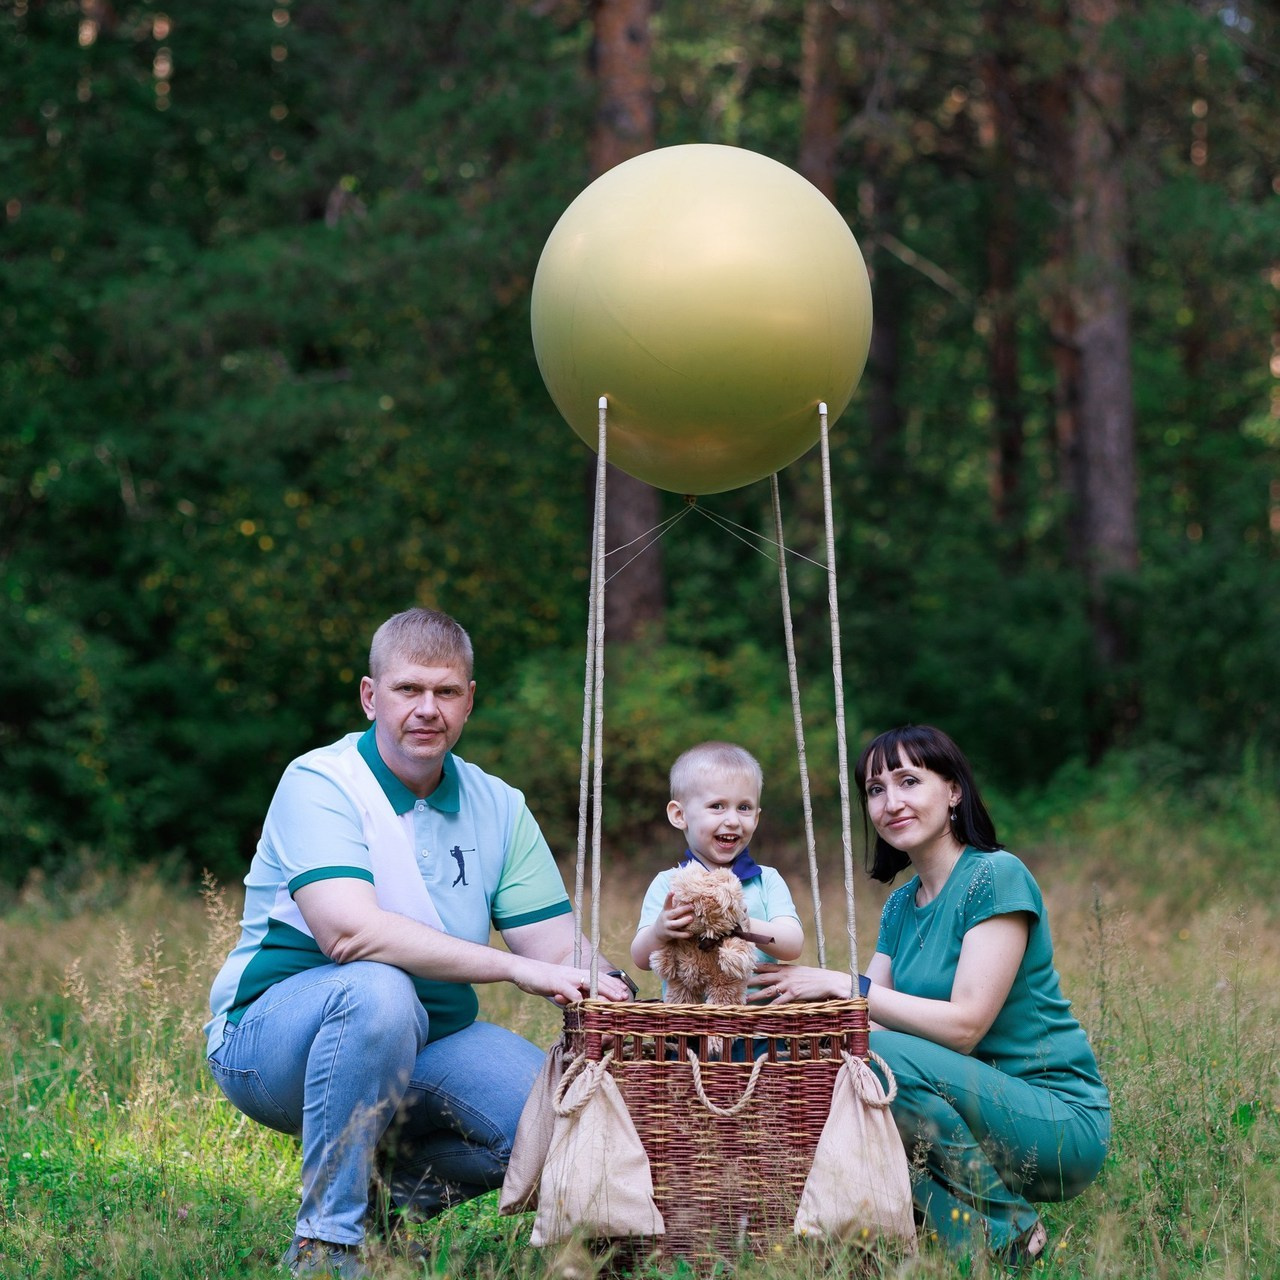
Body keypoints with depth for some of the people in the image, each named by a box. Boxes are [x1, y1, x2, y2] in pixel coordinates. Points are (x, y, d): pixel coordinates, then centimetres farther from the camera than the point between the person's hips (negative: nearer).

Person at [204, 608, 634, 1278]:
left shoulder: (498, 807, 6)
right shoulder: (319, 783, -14)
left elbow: (559, 947, 0)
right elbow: (350, 932, -30)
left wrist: (606, 989, -24)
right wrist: (516, 968, -32)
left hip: (423, 1046, 6)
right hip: (273, 1037, -6)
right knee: (377, 989, -38)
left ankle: (402, 1187, 9)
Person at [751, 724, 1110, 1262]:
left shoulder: (997, 876, -12)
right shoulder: (902, 906, 13)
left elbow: (964, 1025, -20)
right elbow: (866, 1017, 4)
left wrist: (842, 985, -20)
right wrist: (804, 991, -14)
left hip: (1061, 1122, -7)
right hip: (983, 1107, 7)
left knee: (880, 1057, -28)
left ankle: (1008, 1232, -13)